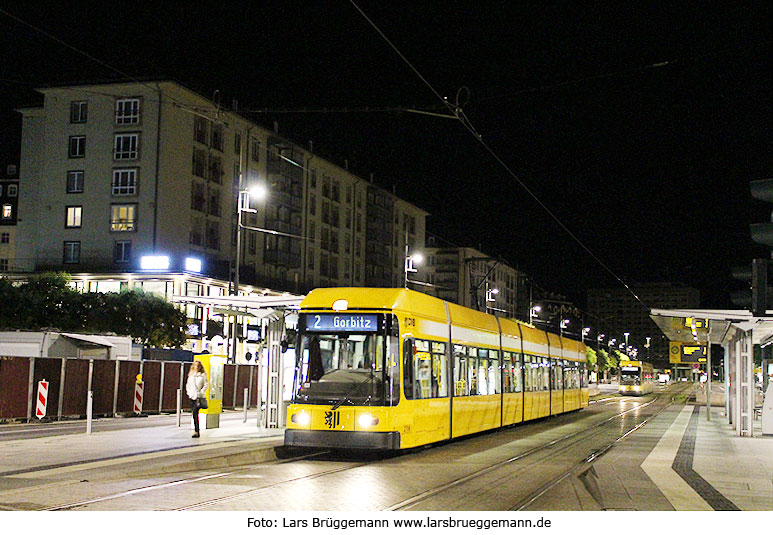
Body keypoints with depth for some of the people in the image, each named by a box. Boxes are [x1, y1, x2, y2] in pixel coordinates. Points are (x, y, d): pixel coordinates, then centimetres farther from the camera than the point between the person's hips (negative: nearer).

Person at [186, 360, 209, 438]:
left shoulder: (203, 375, 0)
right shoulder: (191, 375, 14)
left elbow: (206, 385, -4)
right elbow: (188, 384, 21)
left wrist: (201, 392, -13)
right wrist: (188, 392, 6)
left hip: (200, 397, -5)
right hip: (192, 397, 6)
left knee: (195, 412, -21)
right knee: (194, 414, 6)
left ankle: (196, 432, -20)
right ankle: (196, 432, 14)